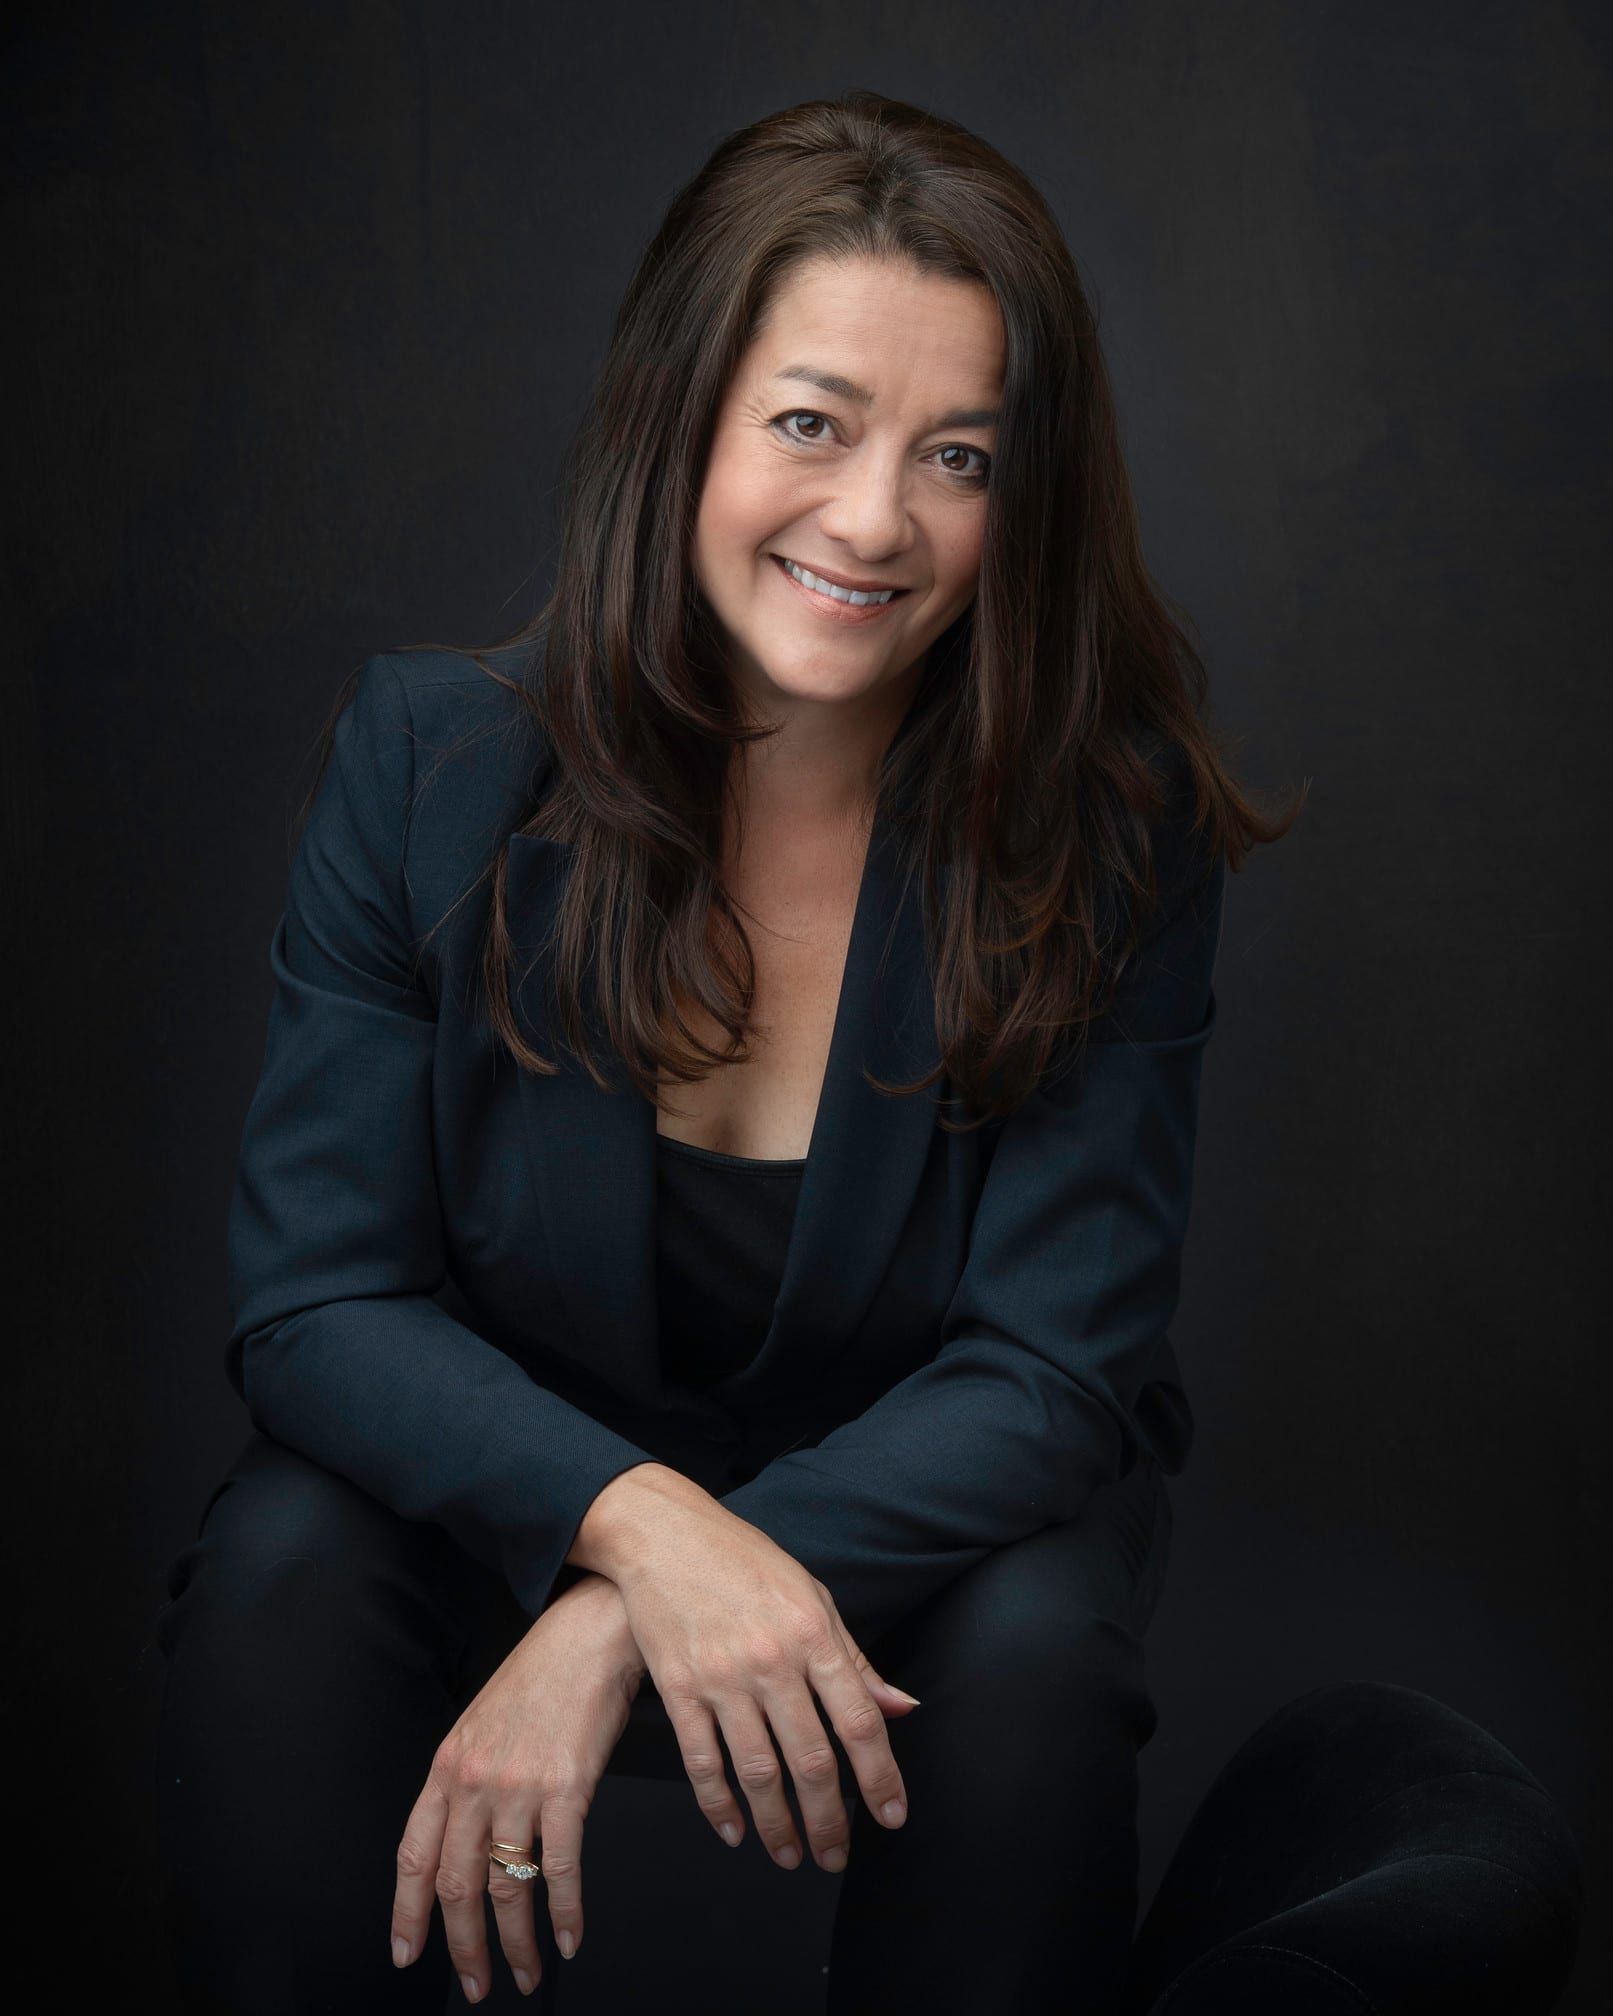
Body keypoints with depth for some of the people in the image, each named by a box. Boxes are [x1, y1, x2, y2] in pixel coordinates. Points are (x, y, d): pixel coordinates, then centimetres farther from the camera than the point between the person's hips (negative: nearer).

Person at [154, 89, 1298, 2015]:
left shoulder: (1111, 825, -17)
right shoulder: (428, 754, -14)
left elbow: (1049, 1366, -18)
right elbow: (313, 1295, -14)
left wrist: (613, 1637, -31)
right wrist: (639, 1524, -35)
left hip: (924, 1518, 0)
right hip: (516, 1498, 1)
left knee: (1031, 1648, -32)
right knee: (284, 1566, -29)